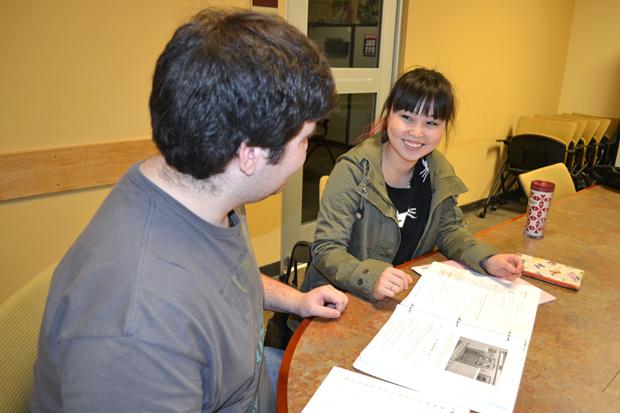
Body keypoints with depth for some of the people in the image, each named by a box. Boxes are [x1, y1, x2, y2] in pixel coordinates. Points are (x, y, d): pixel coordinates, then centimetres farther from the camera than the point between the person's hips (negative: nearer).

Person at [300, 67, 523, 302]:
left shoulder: (439, 170, -2)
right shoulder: (354, 170, -19)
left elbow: (449, 230, 10)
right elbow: (326, 249, -21)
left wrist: (487, 261, -8)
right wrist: (371, 279, -38)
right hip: (345, 297, -4)